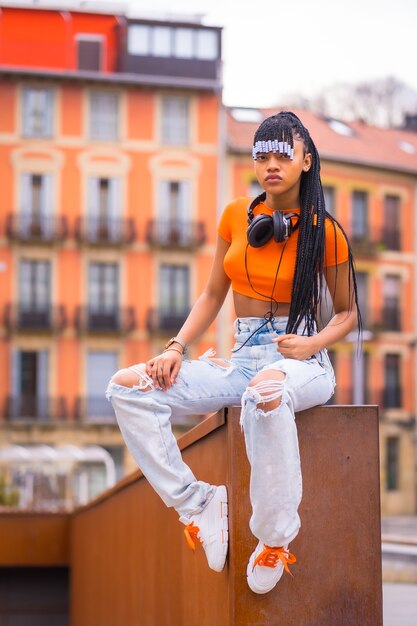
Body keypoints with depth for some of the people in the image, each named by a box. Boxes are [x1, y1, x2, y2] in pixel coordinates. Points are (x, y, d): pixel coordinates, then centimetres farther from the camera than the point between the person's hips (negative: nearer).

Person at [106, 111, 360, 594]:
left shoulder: (324, 232, -2)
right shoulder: (237, 216, 8)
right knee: (127, 387, -16)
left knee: (266, 390, -45)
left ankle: (275, 538, -29)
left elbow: (347, 313, 7)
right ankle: (197, 504, -12)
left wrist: (313, 343, -14)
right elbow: (212, 295, 14)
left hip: (300, 361, -5)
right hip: (242, 359, 5)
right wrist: (176, 348, -1)